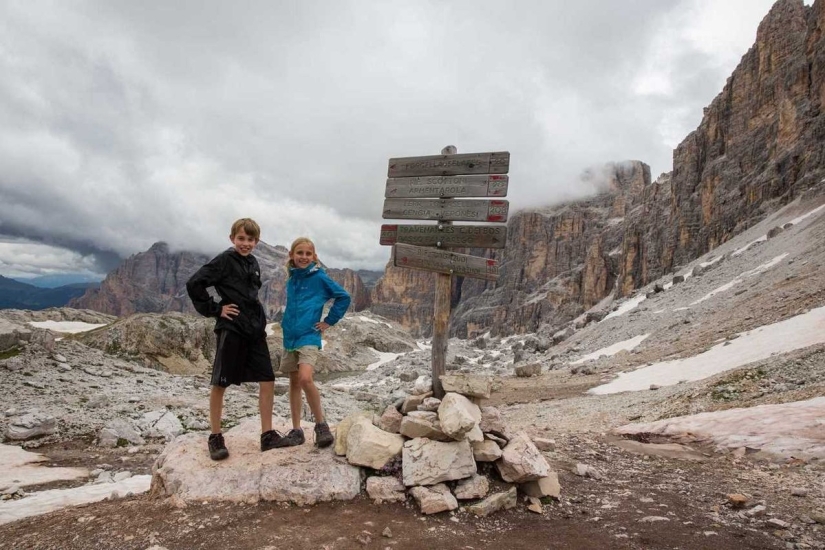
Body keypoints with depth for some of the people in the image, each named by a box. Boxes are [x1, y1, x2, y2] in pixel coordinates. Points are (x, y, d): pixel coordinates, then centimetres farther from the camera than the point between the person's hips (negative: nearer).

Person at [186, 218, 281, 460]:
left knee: (267, 380, 3)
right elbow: (194, 284, -12)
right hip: (231, 329, -6)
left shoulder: (253, 263, 14)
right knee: (220, 383, 2)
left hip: (255, 330, 7)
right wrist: (215, 309, -10)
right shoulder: (224, 260, -6)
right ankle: (216, 438, 14)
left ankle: (267, 435, 10)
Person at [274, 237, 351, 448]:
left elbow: (343, 297, -4)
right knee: (294, 383, 10)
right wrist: (285, 323, 13)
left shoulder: (319, 277, -6)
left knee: (305, 378, -23)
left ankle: (321, 425, -7)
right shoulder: (291, 280, 11)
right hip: (289, 338, 7)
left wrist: (329, 321, -4)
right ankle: (296, 431, 18)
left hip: (309, 337, -6)